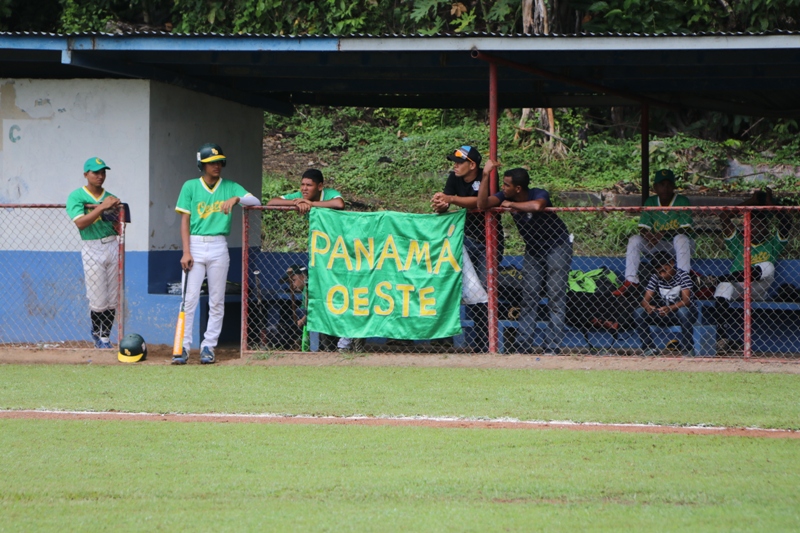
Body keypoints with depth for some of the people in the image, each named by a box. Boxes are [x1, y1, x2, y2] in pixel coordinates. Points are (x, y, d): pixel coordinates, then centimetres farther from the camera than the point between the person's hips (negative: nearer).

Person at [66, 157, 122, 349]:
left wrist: (115, 211, -11)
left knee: (113, 298, 3)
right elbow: (80, 223, -17)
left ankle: (105, 336, 15)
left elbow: (119, 229, 6)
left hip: (112, 246, 4)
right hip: (92, 249, -4)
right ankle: (96, 332, 20)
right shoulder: (76, 196, -2)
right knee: (98, 299, -3)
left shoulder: (110, 198, 10)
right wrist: (102, 207, -22)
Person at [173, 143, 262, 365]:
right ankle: (183, 346, -6)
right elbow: (185, 220, 2)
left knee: (216, 301, 2)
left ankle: (208, 346, 8)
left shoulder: (230, 187, 7)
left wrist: (236, 198, -23)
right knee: (190, 298, -7)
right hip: (195, 245, -1)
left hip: (218, 247, 1)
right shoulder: (190, 186, 5)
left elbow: (256, 202, -4)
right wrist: (186, 252, -8)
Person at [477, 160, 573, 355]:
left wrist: (512, 205, -34)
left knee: (555, 298, -8)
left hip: (557, 246, -6)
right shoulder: (505, 197, -10)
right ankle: (524, 345, 1)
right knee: (529, 297, 2)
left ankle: (552, 347, -9)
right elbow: (482, 204, -22)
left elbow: (537, 206, -51)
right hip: (533, 249, 6)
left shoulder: (539, 194, -27)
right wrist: (486, 176, -30)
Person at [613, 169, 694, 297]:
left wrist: (664, 233, -32)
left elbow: (686, 229, -20)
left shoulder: (682, 201, -13)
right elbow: (643, 229, -4)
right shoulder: (651, 202, -1)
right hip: (658, 246, 4)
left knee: (681, 239, -37)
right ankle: (630, 279, -16)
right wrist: (649, 236, -29)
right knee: (634, 240, -16)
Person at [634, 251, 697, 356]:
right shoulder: (655, 278, -4)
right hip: (662, 315, 3)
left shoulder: (682, 275, -14)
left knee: (684, 312, -39)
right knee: (639, 314, -19)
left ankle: (688, 348, -23)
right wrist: (648, 307, -35)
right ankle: (649, 347, -9)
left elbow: (686, 300, -24)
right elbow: (645, 300, -9)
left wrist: (670, 308, -41)